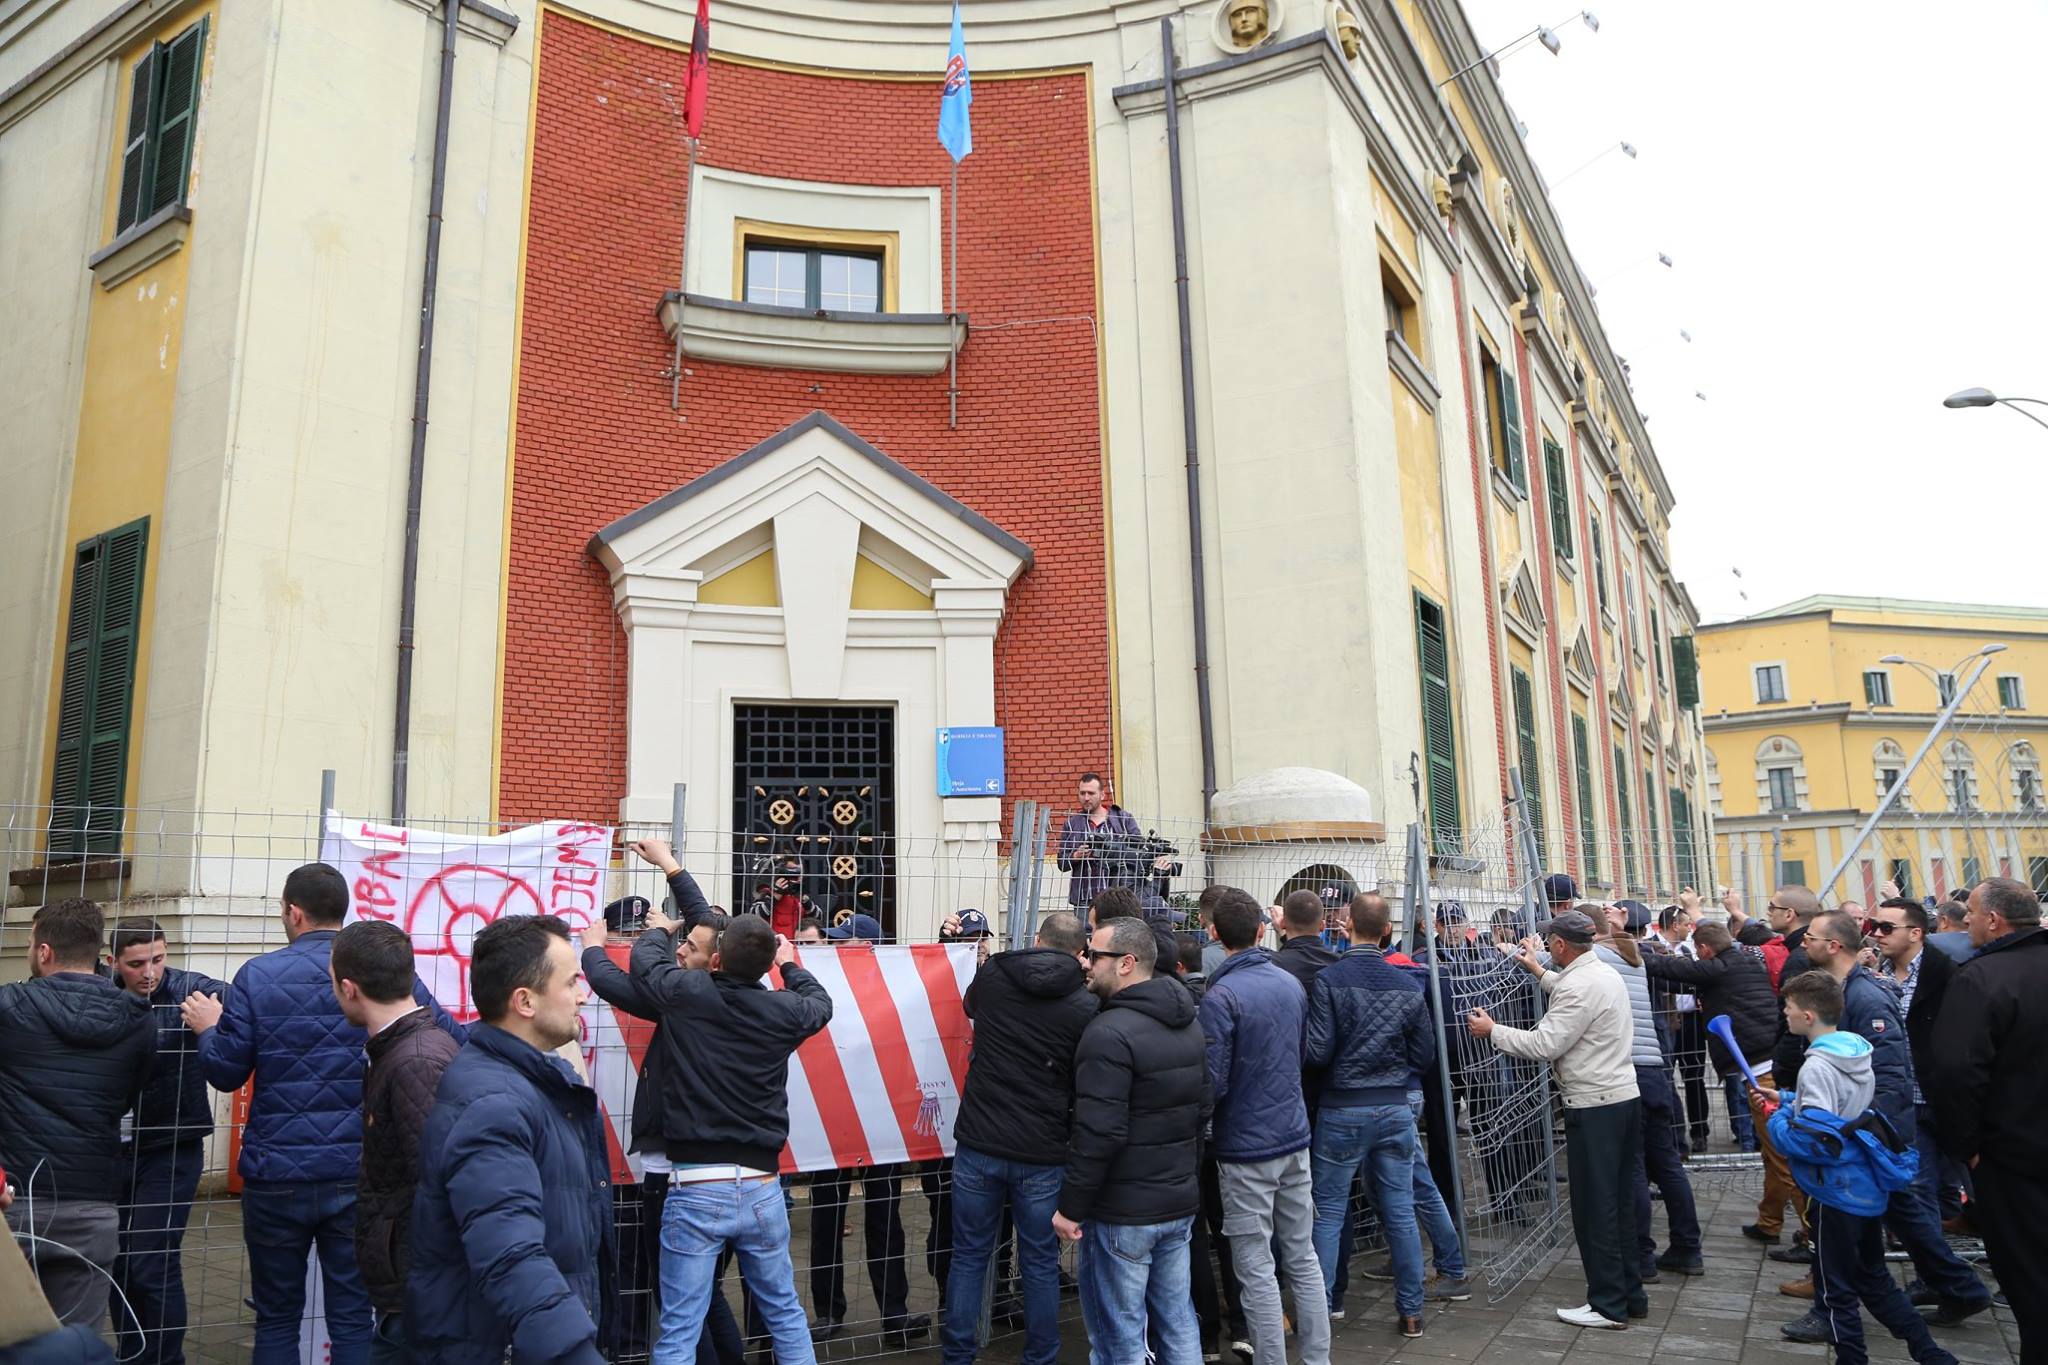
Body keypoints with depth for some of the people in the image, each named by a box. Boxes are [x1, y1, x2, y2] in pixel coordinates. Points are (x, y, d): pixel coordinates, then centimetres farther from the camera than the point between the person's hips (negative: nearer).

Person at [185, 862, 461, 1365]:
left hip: (277, 1176, 0)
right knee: (354, 1321, 8)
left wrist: (209, 1028, 20)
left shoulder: (259, 975, -5)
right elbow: (457, 1047, -4)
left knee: (277, 1320, 15)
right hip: (360, 1175, 0)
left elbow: (225, 1073, 0)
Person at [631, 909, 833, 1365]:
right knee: (786, 1316, 19)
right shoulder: (783, 1010, -3)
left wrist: (660, 930, 33)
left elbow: (646, 960, 13)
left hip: (695, 1189, -2)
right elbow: (820, 1003, 21)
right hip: (762, 1188, 2)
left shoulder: (687, 993, -8)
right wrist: (790, 964, 36)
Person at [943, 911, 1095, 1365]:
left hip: (978, 1145, 2)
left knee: (969, 1256, 15)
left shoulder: (992, 975, -2)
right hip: (1043, 1155, -1)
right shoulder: (1086, 1007, -8)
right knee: (1041, 1265, 13)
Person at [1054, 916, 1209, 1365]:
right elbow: (1202, 1108, 16)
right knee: (1177, 1323, 17)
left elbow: (1099, 1135, -23)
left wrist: (1071, 1206, -14)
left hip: (1122, 1212, -8)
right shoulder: (1188, 1025, 7)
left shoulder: (1110, 1033, -20)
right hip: (1180, 1202, 8)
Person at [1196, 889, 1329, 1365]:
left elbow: (1212, 1082, -18)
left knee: (1257, 1272, 1)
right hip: (1296, 1136, 7)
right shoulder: (1291, 984, 4)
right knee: (1303, 1259, 15)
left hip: (1247, 1147, -7)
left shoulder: (1221, 995, -18)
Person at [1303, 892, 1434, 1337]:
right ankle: (1410, 1311, 21)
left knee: (1329, 1214, 5)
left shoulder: (1329, 980, -14)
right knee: (1400, 1212, 12)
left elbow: (1318, 1051, -15)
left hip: (1343, 1109, -3)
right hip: (1395, 1108, 4)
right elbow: (1425, 1054, 5)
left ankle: (1316, 1312, 9)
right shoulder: (1408, 985, 0)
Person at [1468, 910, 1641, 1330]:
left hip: (1595, 1108, -10)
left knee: (1594, 1208, -1)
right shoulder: (1606, 973, 11)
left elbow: (1543, 1044, -21)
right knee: (1619, 1203, 16)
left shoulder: (1578, 986, -20)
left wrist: (1492, 1031, -9)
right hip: (1625, 1097, 10)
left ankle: (1609, 1306, 6)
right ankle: (1631, 1295, 24)